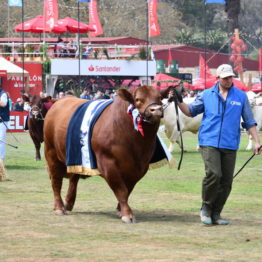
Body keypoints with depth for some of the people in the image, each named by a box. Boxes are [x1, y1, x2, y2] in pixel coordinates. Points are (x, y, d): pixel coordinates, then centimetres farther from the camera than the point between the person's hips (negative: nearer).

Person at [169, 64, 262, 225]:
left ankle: (216, 214, 15)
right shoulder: (206, 95, 7)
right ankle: (206, 208, 1)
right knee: (213, 174, -19)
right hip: (209, 143, -2)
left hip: (230, 145, 2)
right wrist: (179, 101, 0)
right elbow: (191, 111, 16)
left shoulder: (241, 97, 8)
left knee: (227, 181, 2)